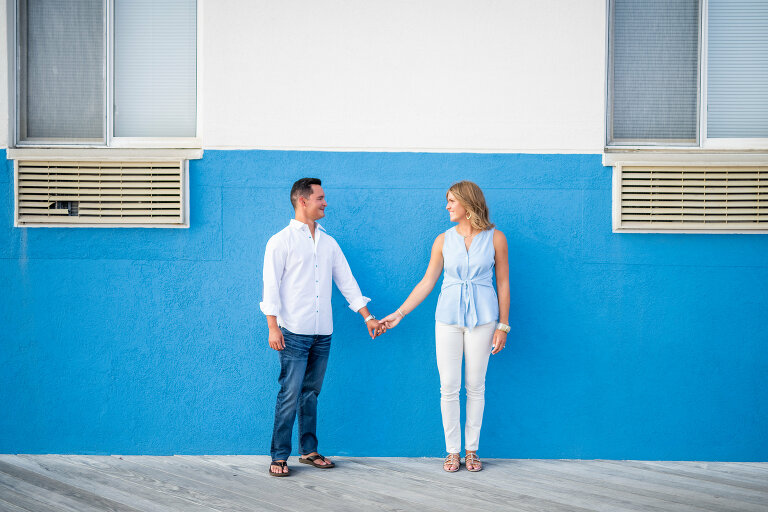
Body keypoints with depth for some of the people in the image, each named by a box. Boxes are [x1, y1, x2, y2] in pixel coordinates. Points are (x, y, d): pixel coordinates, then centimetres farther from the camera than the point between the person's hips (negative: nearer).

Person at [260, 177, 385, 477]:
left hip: (322, 333, 5)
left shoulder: (328, 242, 15)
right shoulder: (281, 241, -1)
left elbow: (346, 281, 18)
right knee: (290, 394, -7)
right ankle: (279, 456, -1)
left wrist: (367, 317, 14)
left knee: (311, 392, 10)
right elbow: (271, 287, -5)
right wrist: (273, 328, -13)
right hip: (294, 332, -5)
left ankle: (309, 450, 19)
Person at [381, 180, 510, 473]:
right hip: (449, 317, 2)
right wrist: (399, 313, 1)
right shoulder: (444, 240, 5)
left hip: (482, 317, -2)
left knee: (475, 385, 3)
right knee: (449, 387, 0)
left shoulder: (494, 238, 0)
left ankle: (471, 449, 15)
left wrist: (503, 325, -1)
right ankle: (453, 450, 10)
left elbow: (503, 284, 2)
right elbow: (427, 282, 6)